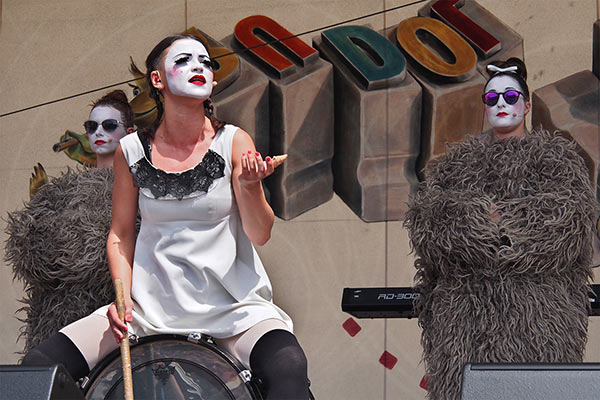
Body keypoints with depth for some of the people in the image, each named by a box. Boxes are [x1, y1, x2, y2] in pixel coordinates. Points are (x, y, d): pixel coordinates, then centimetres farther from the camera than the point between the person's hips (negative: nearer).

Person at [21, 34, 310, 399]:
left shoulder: (233, 143, -1)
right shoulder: (132, 151, 3)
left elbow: (259, 235, -5)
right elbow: (121, 234, 13)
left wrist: (250, 185, -24)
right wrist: (123, 296, -3)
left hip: (229, 305, -2)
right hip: (152, 305, 2)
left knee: (288, 367, -35)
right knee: (39, 366, -15)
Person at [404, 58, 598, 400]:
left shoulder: (557, 154, 15)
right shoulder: (459, 160, 22)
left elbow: (570, 212, -4)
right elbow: (424, 211, 6)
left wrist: (502, 218, -7)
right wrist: (481, 216, -8)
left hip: (538, 294, -2)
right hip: (466, 302, 2)